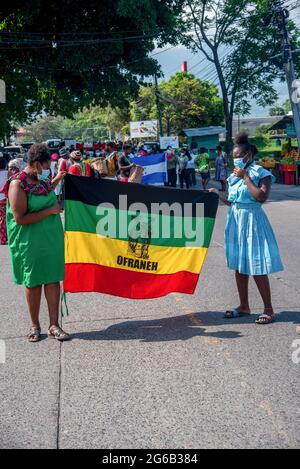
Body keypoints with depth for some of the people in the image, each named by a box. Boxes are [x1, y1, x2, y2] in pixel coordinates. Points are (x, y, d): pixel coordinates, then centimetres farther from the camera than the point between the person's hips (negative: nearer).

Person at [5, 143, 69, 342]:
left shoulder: (42, 179, 7)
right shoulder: (18, 184, -16)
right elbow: (20, 218, -22)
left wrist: (56, 181, 21)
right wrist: (50, 210, -20)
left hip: (52, 239, 6)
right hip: (30, 243, -6)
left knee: (53, 279, 5)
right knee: (33, 282, 6)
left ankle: (54, 325, 12)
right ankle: (35, 326, 22)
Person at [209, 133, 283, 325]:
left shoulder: (261, 173, -8)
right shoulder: (235, 175, 12)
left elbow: (262, 197, -22)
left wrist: (245, 177, -17)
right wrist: (218, 194, 3)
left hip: (251, 220, -7)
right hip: (236, 220, 7)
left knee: (257, 267, -5)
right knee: (239, 266, 11)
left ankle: (269, 309, 6)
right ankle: (244, 306, 22)